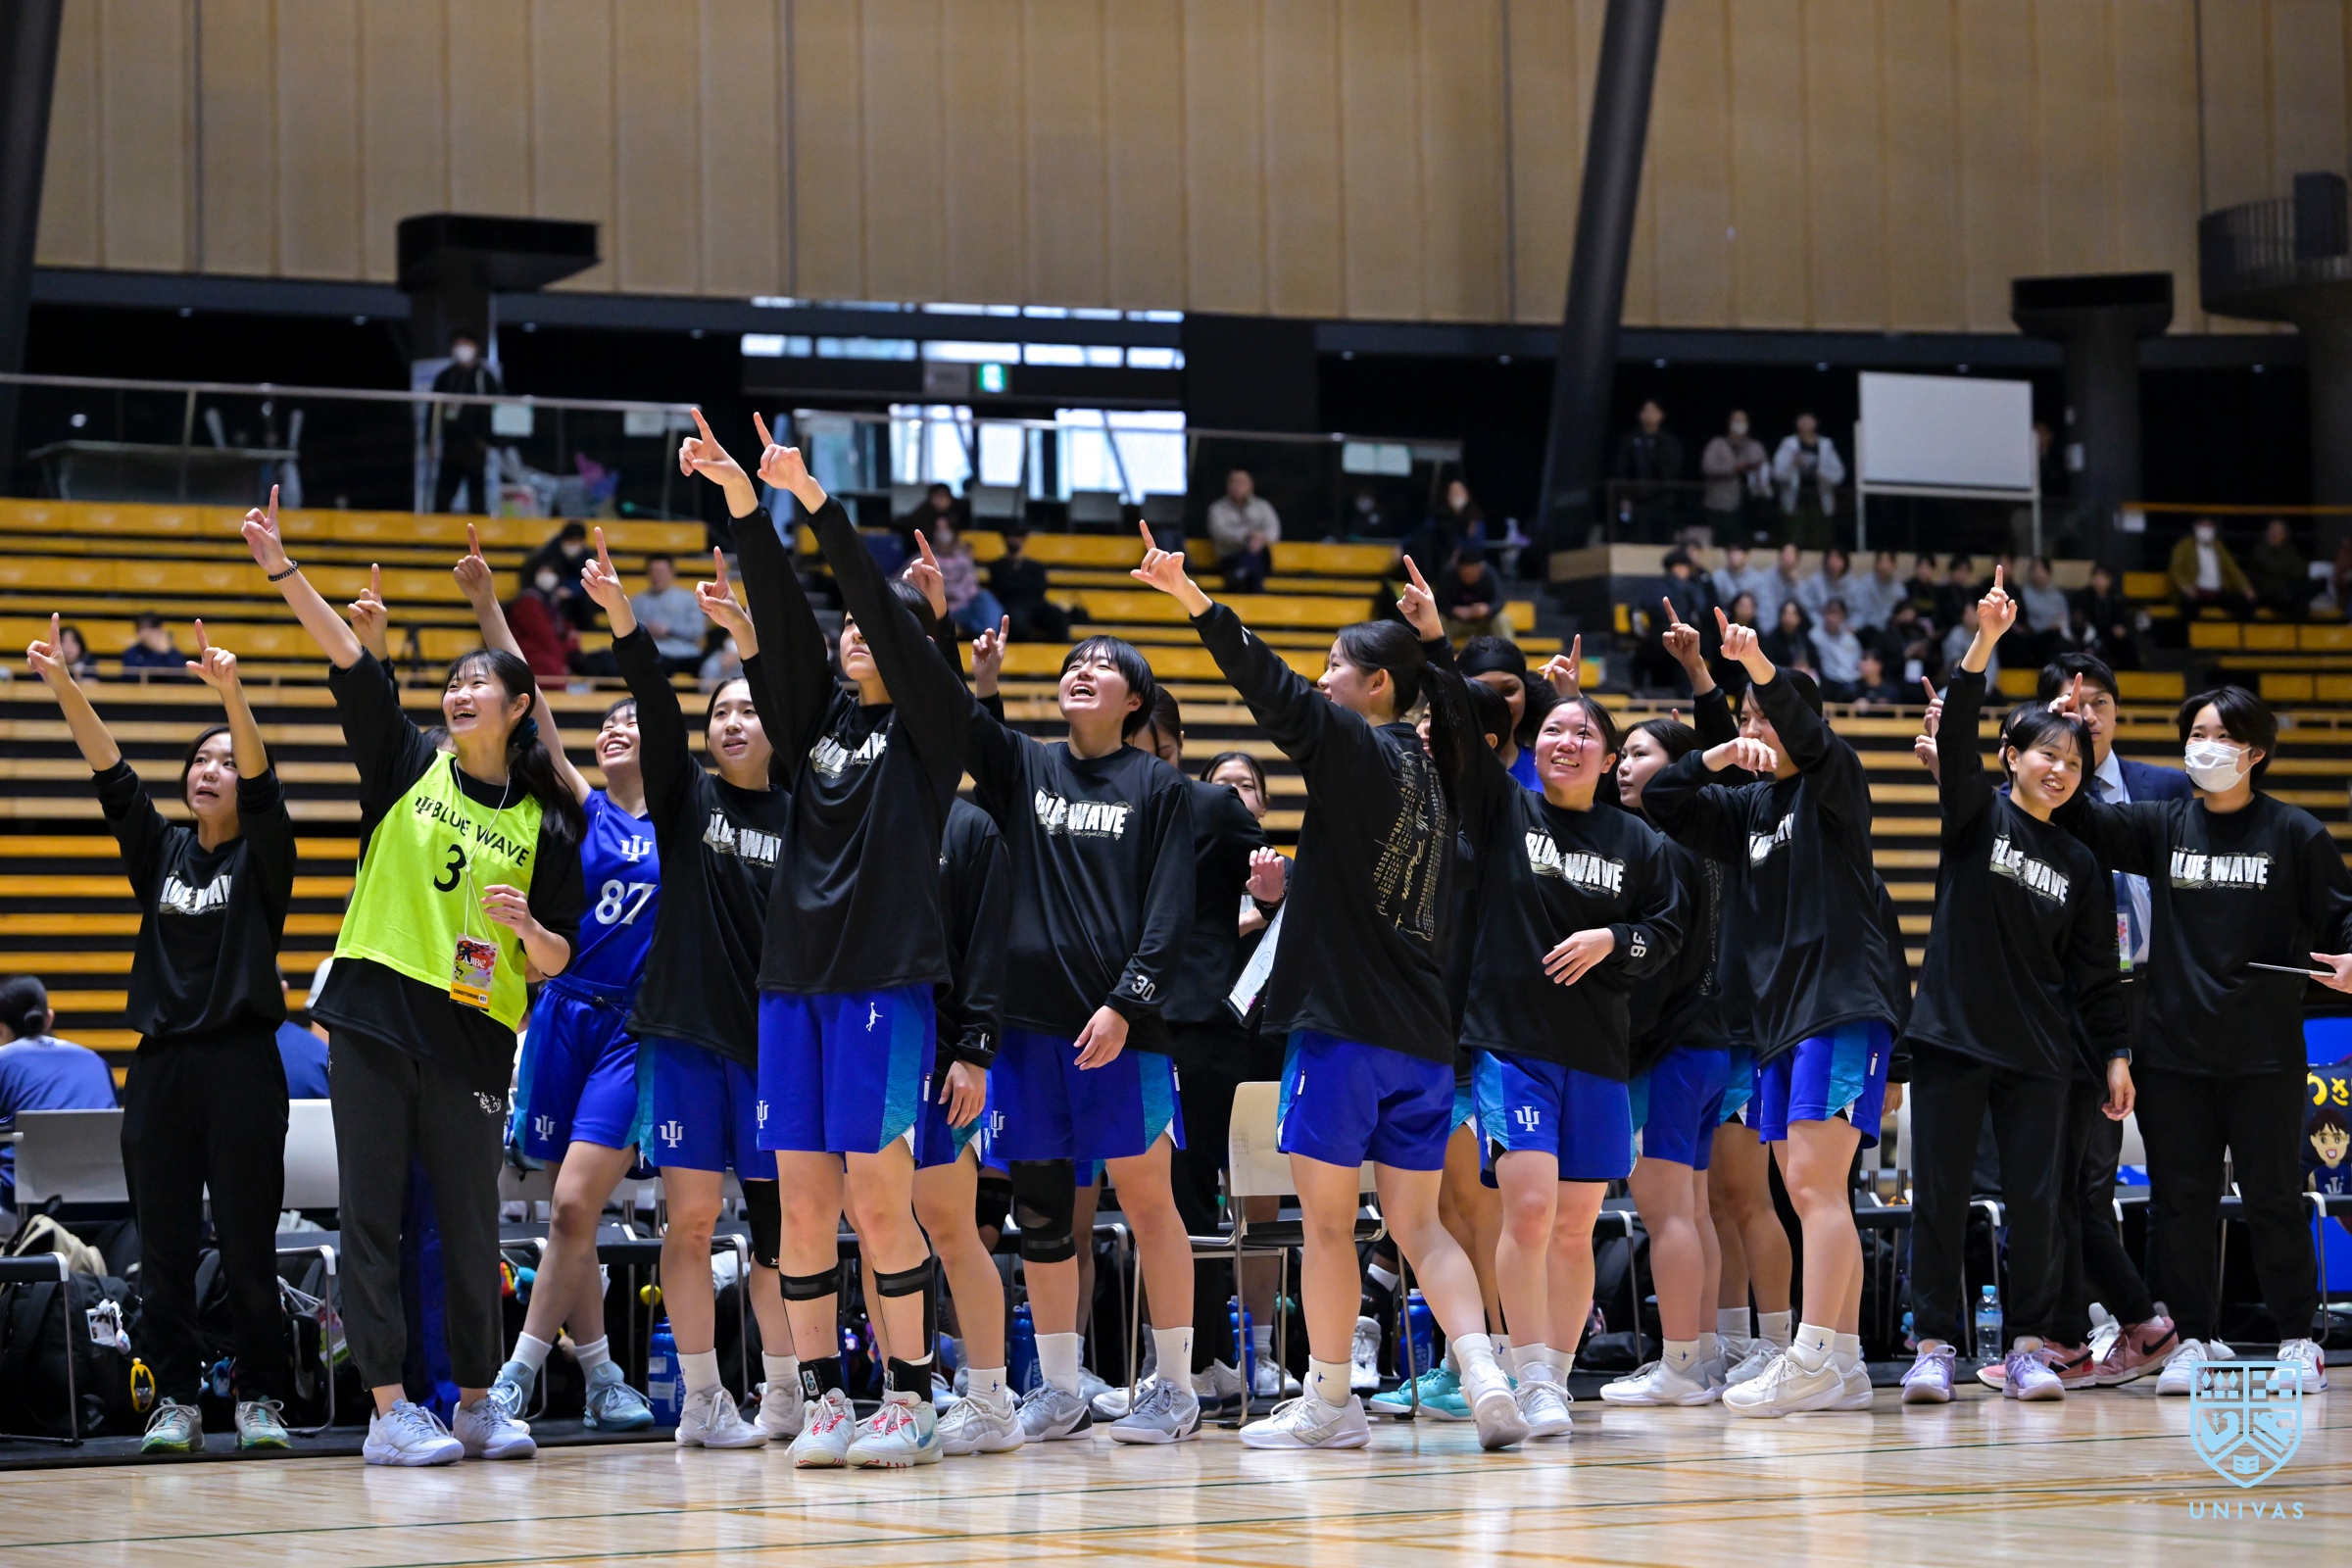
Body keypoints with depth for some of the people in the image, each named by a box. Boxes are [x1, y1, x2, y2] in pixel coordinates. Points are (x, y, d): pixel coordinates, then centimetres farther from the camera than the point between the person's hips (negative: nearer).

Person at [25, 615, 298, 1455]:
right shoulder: (159, 851, 13)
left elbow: (261, 780, -15)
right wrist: (63, 687, -13)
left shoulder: (261, 856, 3)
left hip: (241, 1065, -4)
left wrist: (231, 691, -32)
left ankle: (261, 1397, 5)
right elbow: (110, 773, 2)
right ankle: (176, 1402, 7)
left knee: (247, 1245, -2)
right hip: (162, 1065, 4)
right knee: (163, 1248, 2)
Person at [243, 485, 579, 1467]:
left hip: (474, 1035, 1)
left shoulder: (543, 822, 7)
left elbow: (558, 959, 8)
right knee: (372, 1217, -3)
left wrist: (526, 927, -14)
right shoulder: (409, 765, 7)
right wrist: (282, 572, -15)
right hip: (375, 1017, 0)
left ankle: (475, 1403, 18)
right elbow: (350, 662, -5)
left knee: (470, 1227, 5)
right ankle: (388, 1410, -1)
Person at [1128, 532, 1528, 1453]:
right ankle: (1485, 1378, -7)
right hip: (1423, 1033, 7)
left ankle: (1328, 1404, 7)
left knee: (1327, 1218, 2)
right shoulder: (1431, 770, 13)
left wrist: (1192, 598, -23)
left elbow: (1270, 686, -17)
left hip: (1344, 1026, -7)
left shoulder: (1356, 747, -7)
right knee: (1417, 1224, 9)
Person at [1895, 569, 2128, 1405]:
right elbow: (1957, 736, -15)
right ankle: (1935, 1345, 2)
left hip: (2038, 1051, 3)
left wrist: (2115, 1056, 5)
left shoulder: (2078, 865, 10)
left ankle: (2029, 1346, 9)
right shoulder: (1978, 813, 2)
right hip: (1951, 1034, -3)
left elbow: (2094, 974, 13)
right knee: (1939, 1195, -3)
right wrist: (1983, 646, -29)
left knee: (2036, 1199, 0)